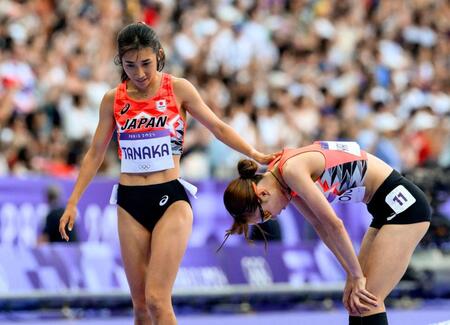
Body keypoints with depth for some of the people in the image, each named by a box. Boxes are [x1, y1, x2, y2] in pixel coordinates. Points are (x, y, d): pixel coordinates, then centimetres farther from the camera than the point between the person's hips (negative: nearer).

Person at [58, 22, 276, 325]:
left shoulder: (178, 89, -2)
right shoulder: (113, 100, 6)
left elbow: (218, 127, 4)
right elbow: (95, 154, 13)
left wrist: (255, 154, -6)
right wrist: (73, 202, 10)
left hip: (171, 200, -3)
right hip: (130, 203, 3)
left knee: (157, 299, -15)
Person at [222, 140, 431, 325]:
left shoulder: (292, 170, -22)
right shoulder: (284, 177, 5)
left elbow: (334, 224, -21)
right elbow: (321, 225, 7)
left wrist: (356, 275, -13)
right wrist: (352, 274, 2)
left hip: (402, 204, -9)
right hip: (388, 207, 9)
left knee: (366, 301, -12)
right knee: (356, 301, 9)